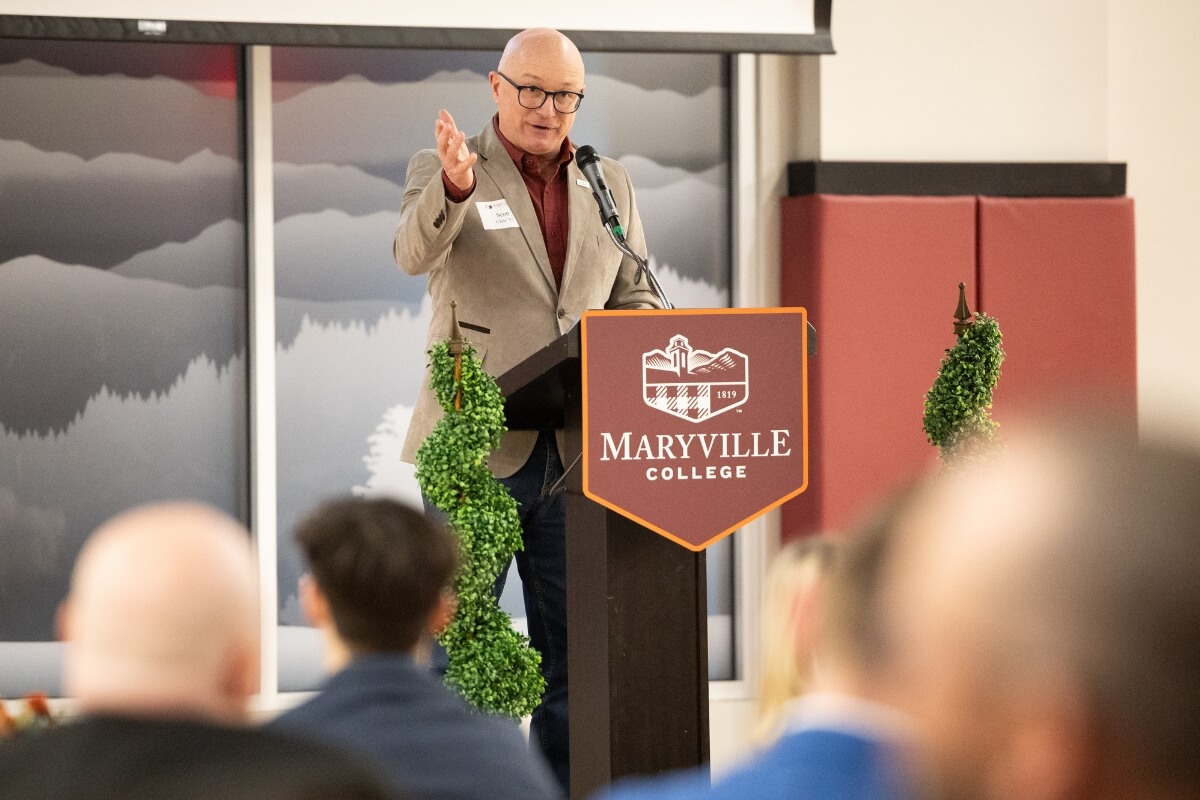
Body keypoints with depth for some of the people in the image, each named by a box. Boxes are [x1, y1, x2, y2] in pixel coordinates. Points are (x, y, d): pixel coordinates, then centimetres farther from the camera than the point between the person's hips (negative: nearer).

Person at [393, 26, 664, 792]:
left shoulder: (610, 183, 13)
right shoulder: (441, 172, 0)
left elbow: (638, 299, 18)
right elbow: (414, 253, -20)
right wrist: (453, 186, -40)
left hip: (577, 449, 4)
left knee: (573, 648, 7)